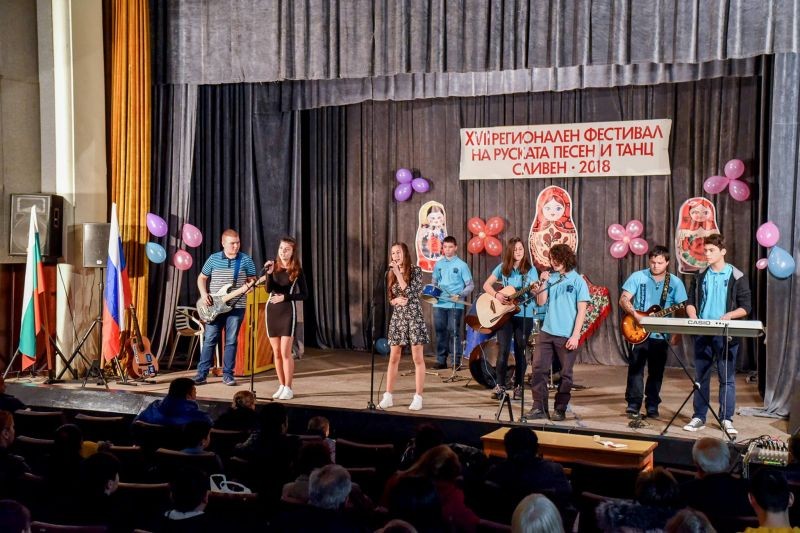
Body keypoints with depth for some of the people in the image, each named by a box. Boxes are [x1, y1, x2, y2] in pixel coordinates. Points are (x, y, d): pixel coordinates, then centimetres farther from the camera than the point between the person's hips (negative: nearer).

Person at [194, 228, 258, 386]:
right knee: (210, 340, 2)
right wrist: (204, 293, -6)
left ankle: (227, 374, 12)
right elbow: (202, 277, 10)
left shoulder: (246, 259, 1)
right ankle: (202, 373, 8)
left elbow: (252, 279, 6)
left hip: (236, 307, 0)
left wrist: (250, 286, -17)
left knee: (231, 341, 4)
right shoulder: (213, 259, 3)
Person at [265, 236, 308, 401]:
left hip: (288, 311, -4)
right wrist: (269, 273, -22)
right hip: (271, 310, 4)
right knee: (276, 352, 8)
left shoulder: (297, 271, -2)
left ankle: (288, 388, -1)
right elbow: (268, 289, -7)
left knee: (285, 352, -8)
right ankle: (281, 386, 17)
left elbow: (304, 295, -1)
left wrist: (285, 297, -11)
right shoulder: (274, 266, 5)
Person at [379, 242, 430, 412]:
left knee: (417, 359, -1)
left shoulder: (416, 271, -6)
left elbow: (410, 293, -16)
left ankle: (418, 397, 3)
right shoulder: (392, 274, 10)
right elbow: (390, 299, 14)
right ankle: (388, 396, 9)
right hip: (397, 318, 5)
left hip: (414, 317, -5)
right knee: (393, 358, 5)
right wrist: (396, 300, -9)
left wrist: (398, 273, -17)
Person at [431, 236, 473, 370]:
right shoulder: (438, 264, 11)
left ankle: (456, 361, 2)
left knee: (454, 332, -3)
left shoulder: (461, 265, -1)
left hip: (455, 305, -4)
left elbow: (470, 285, -1)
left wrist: (460, 296, -16)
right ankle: (441, 360, 14)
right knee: (440, 331, 6)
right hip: (439, 304, 4)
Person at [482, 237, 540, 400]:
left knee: (520, 351, 4)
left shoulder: (530, 270, 0)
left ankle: (518, 386, 16)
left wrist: (535, 287, -30)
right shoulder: (502, 268, 4)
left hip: (524, 315, -1)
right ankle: (500, 385, 4)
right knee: (503, 350, -6)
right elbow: (486, 285, 7)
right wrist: (496, 295, -11)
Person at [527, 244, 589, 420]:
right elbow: (541, 302, 7)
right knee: (538, 369, 0)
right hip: (546, 332, 4)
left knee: (565, 374, 5)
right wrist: (543, 282, -6)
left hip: (566, 335, -4)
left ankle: (560, 409, 16)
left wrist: (575, 336, -12)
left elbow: (582, 310, -5)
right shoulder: (550, 278, 8)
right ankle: (539, 408, 9)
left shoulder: (578, 281, -3)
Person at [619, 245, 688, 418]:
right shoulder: (638, 277, -1)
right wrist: (635, 315, -22)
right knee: (635, 369, -4)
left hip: (661, 335, 1)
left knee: (656, 372, 8)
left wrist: (677, 332, -12)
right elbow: (623, 299, -5)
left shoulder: (675, 282, 1)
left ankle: (652, 406, 18)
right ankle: (633, 405, 3)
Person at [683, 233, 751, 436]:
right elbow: (690, 303, 13)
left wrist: (729, 315, -21)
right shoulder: (700, 277, 10)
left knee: (727, 378, 1)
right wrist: (694, 318, -7)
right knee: (701, 377, 8)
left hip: (726, 335, -3)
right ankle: (699, 417, 15)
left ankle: (727, 420, 8)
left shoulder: (737, 277, -2)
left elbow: (745, 307, -2)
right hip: (702, 334, 3)